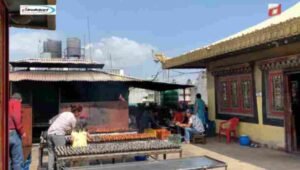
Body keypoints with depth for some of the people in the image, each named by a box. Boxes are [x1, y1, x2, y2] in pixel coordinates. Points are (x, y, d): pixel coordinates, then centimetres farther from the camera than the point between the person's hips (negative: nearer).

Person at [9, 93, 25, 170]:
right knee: (18, 159, -3)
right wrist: (22, 131, -8)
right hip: (13, 133, -7)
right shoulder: (16, 103, 1)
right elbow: (16, 117, -14)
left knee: (8, 160, 11)